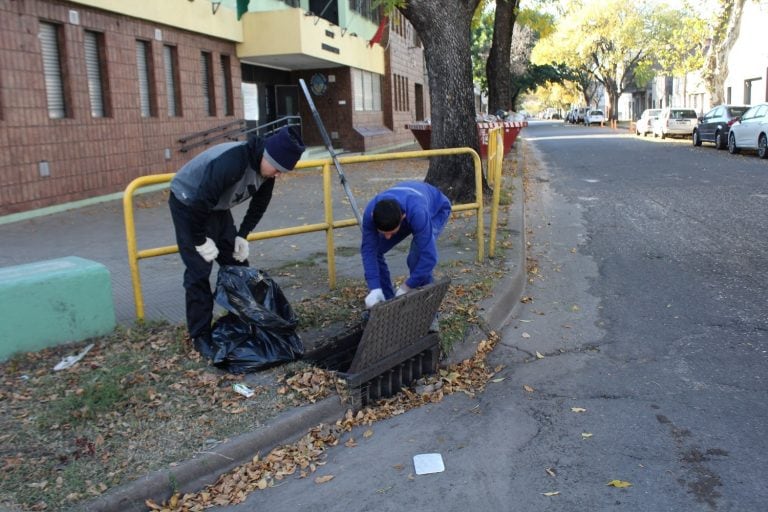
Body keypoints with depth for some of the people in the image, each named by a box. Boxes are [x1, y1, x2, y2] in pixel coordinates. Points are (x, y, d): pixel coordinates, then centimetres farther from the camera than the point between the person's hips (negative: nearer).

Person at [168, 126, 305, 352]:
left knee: (237, 264, 7)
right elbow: (200, 201, -33)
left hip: (217, 207, 8)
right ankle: (200, 335, 1)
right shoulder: (231, 162, -37)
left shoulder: (265, 167, -11)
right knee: (199, 271, -9)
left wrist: (242, 235, -1)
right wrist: (200, 240, -22)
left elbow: (259, 205, 5)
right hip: (188, 204, -8)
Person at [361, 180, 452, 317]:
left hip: (436, 210, -4)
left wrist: (406, 288, -36)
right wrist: (375, 289, -37)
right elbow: (368, 250, -28)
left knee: (417, 258, -27)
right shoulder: (370, 213, -35)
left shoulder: (417, 212, -47)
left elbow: (428, 255, -43)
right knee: (375, 250, -9)